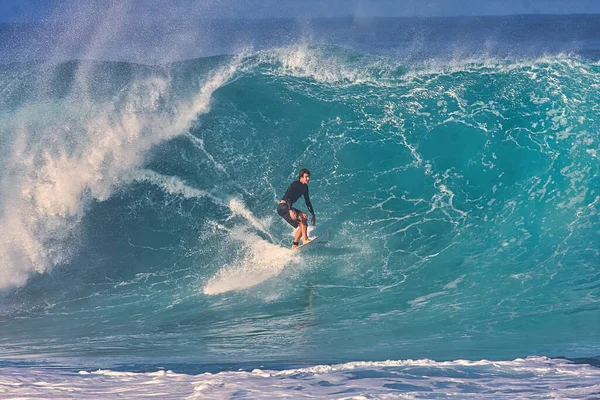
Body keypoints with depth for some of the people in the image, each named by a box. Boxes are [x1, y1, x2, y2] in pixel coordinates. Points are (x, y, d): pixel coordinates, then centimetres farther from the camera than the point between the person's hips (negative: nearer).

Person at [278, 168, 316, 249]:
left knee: (303, 225, 5)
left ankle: (294, 245, 7)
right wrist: (290, 210, -40)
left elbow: (307, 202, 19)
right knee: (303, 217, -24)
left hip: (288, 207, 10)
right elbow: (287, 197, -28)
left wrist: (313, 214, 15)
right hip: (283, 207, -10)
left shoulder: (305, 187, 10)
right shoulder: (295, 184, -16)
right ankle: (305, 240, -29)